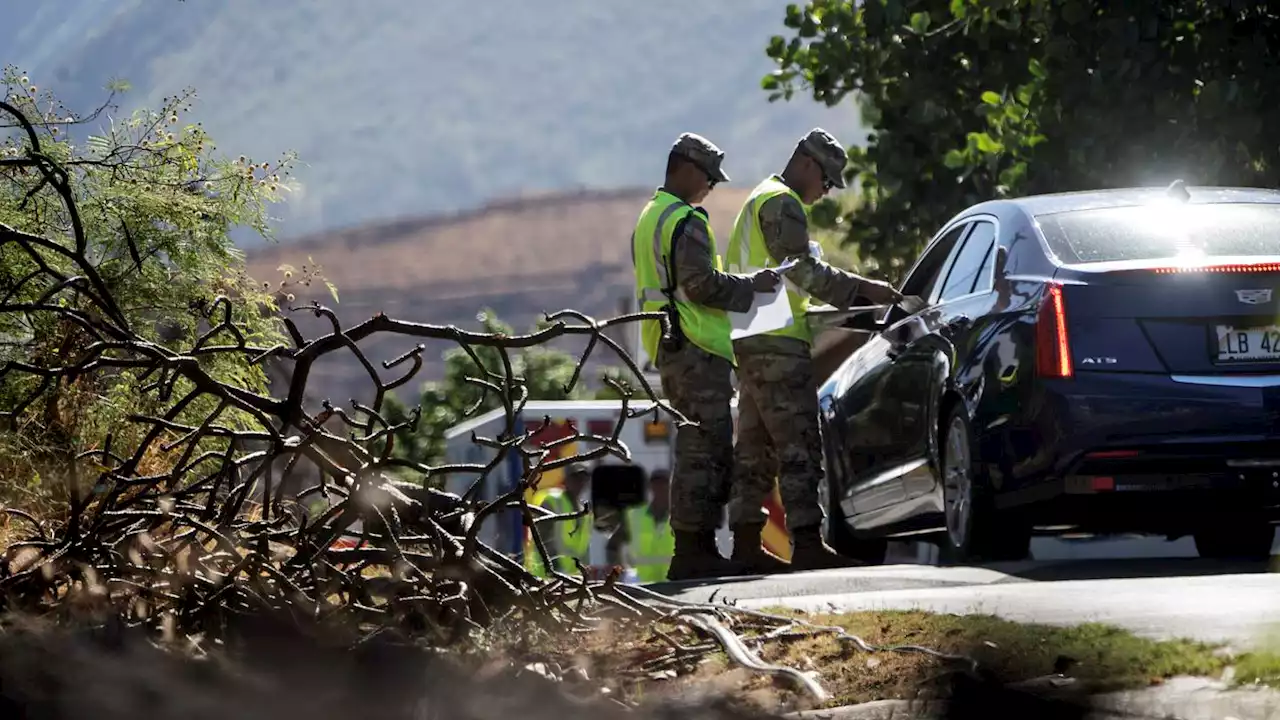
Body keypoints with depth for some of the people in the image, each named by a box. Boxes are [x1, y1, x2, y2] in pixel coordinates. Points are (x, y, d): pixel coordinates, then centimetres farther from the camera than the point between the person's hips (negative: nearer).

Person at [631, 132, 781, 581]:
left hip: (668, 349, 10)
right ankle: (693, 552, -11)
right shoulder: (686, 220, -12)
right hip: (696, 348, -10)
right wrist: (752, 285, -9)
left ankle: (694, 549, 13)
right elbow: (700, 285, -20)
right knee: (704, 449, -9)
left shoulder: (649, 218, 21)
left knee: (698, 451, 13)